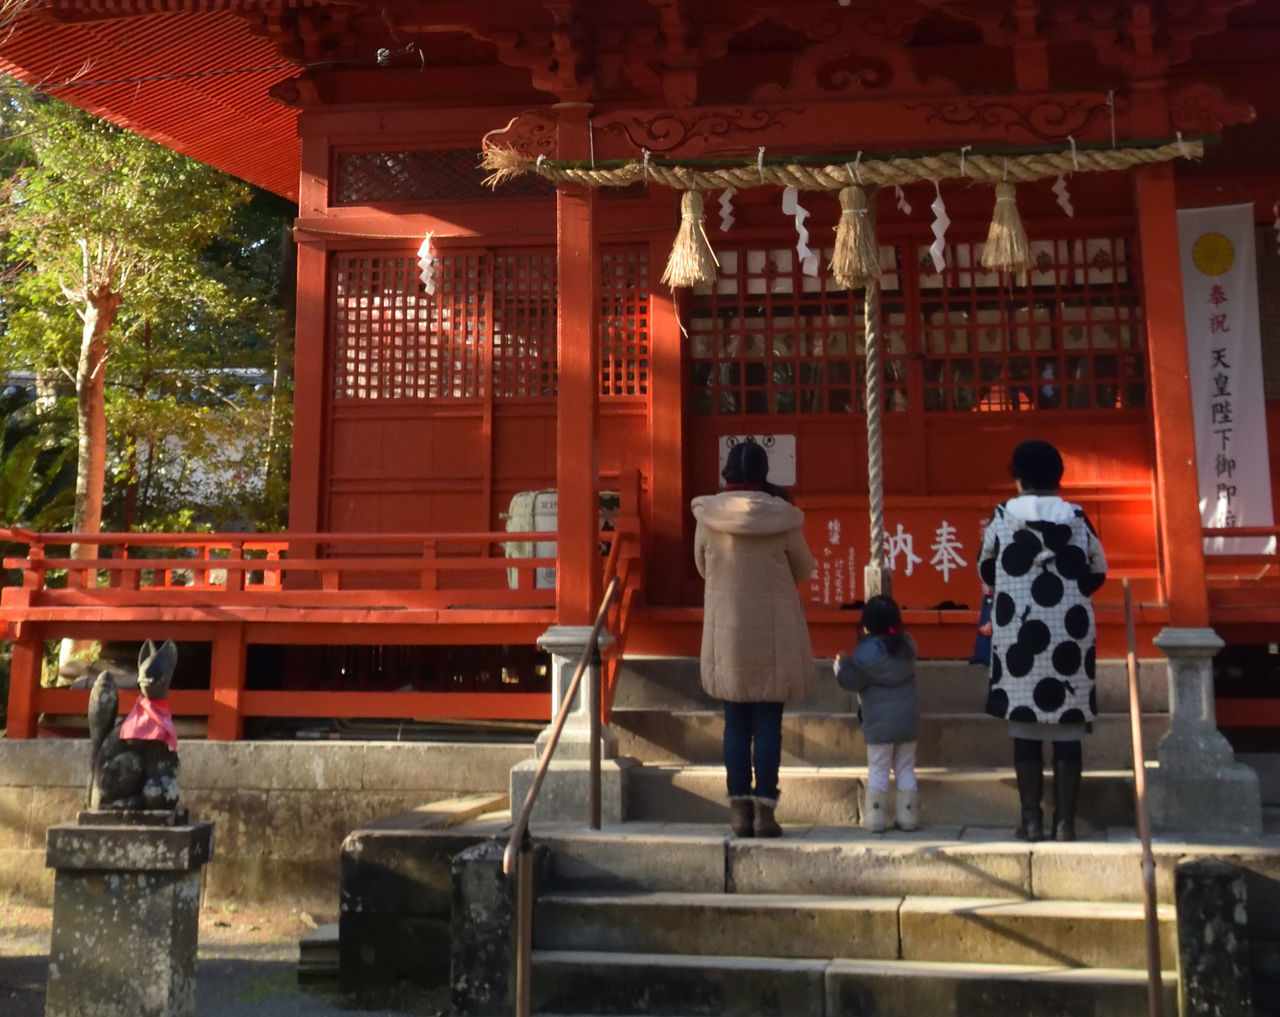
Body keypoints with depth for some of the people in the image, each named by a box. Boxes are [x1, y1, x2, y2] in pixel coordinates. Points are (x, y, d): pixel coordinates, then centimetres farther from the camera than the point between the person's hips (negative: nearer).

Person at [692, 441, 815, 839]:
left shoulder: (708, 517, -6)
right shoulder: (782, 518, -10)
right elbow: (804, 569, 3)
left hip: (726, 634, 1)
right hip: (775, 635, -1)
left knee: (736, 725, 10)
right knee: (768, 724, 6)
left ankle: (739, 808, 11)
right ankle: (764, 808, 6)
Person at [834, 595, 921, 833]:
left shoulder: (866, 652, -13)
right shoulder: (907, 645, 4)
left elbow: (851, 682, -9)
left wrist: (841, 664, 9)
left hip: (879, 721, -4)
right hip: (908, 717, 5)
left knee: (878, 769, 3)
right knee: (906, 768, 11)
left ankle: (875, 818, 1)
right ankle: (908, 816, 11)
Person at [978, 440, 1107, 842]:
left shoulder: (1004, 517, -2)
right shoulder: (1078, 520, 1)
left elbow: (986, 572, 8)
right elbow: (1096, 574, 11)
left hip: (1019, 637, -1)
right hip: (1070, 638, 1)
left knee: (1026, 729, 5)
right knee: (1068, 731, 5)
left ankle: (1032, 819, 7)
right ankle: (1065, 820, 7)